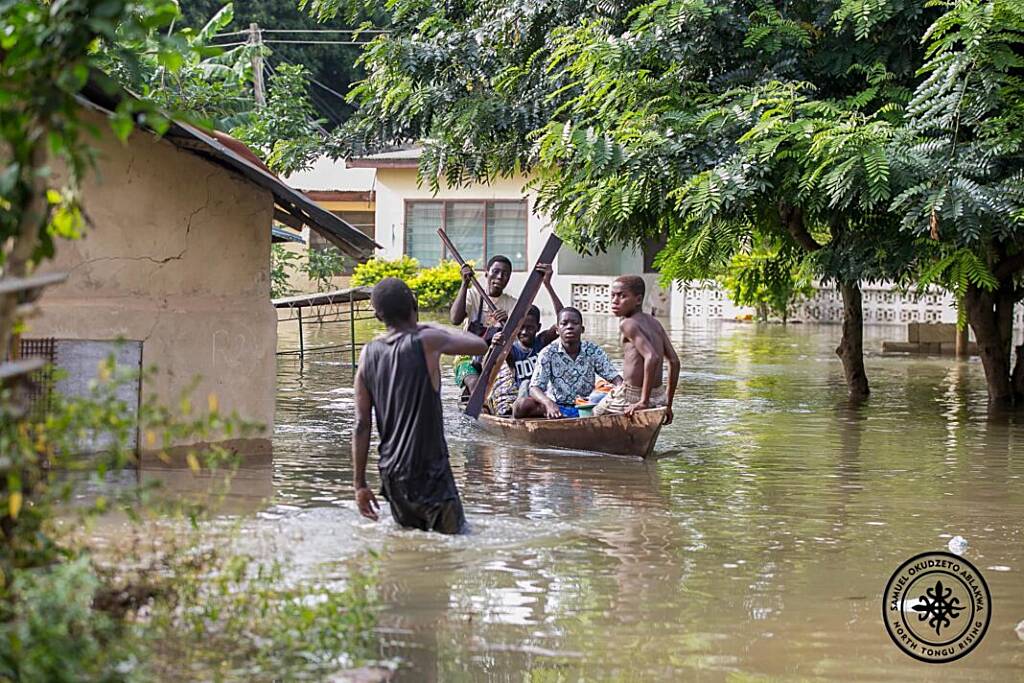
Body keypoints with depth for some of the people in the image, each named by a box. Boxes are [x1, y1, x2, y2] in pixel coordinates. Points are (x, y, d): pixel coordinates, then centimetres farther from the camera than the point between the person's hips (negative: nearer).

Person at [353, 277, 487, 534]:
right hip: (429, 471, -5)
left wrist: (359, 483, 8)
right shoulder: (426, 342, -9)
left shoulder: (368, 354, 4)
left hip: (391, 473, 5)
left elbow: (361, 425, 4)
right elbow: (479, 345, 7)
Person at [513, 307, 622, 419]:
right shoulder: (548, 354, -4)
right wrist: (549, 403, -37)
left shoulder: (593, 351, 2)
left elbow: (615, 377, -1)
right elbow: (535, 388, -13)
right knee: (521, 406, -31)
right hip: (556, 406, -1)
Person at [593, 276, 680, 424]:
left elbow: (652, 357, -26)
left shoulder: (628, 324, -13)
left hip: (632, 398, -8)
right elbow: (674, 362, 12)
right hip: (659, 399, 8)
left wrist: (643, 401, -24)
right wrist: (668, 404, 17)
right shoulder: (653, 322, 11)